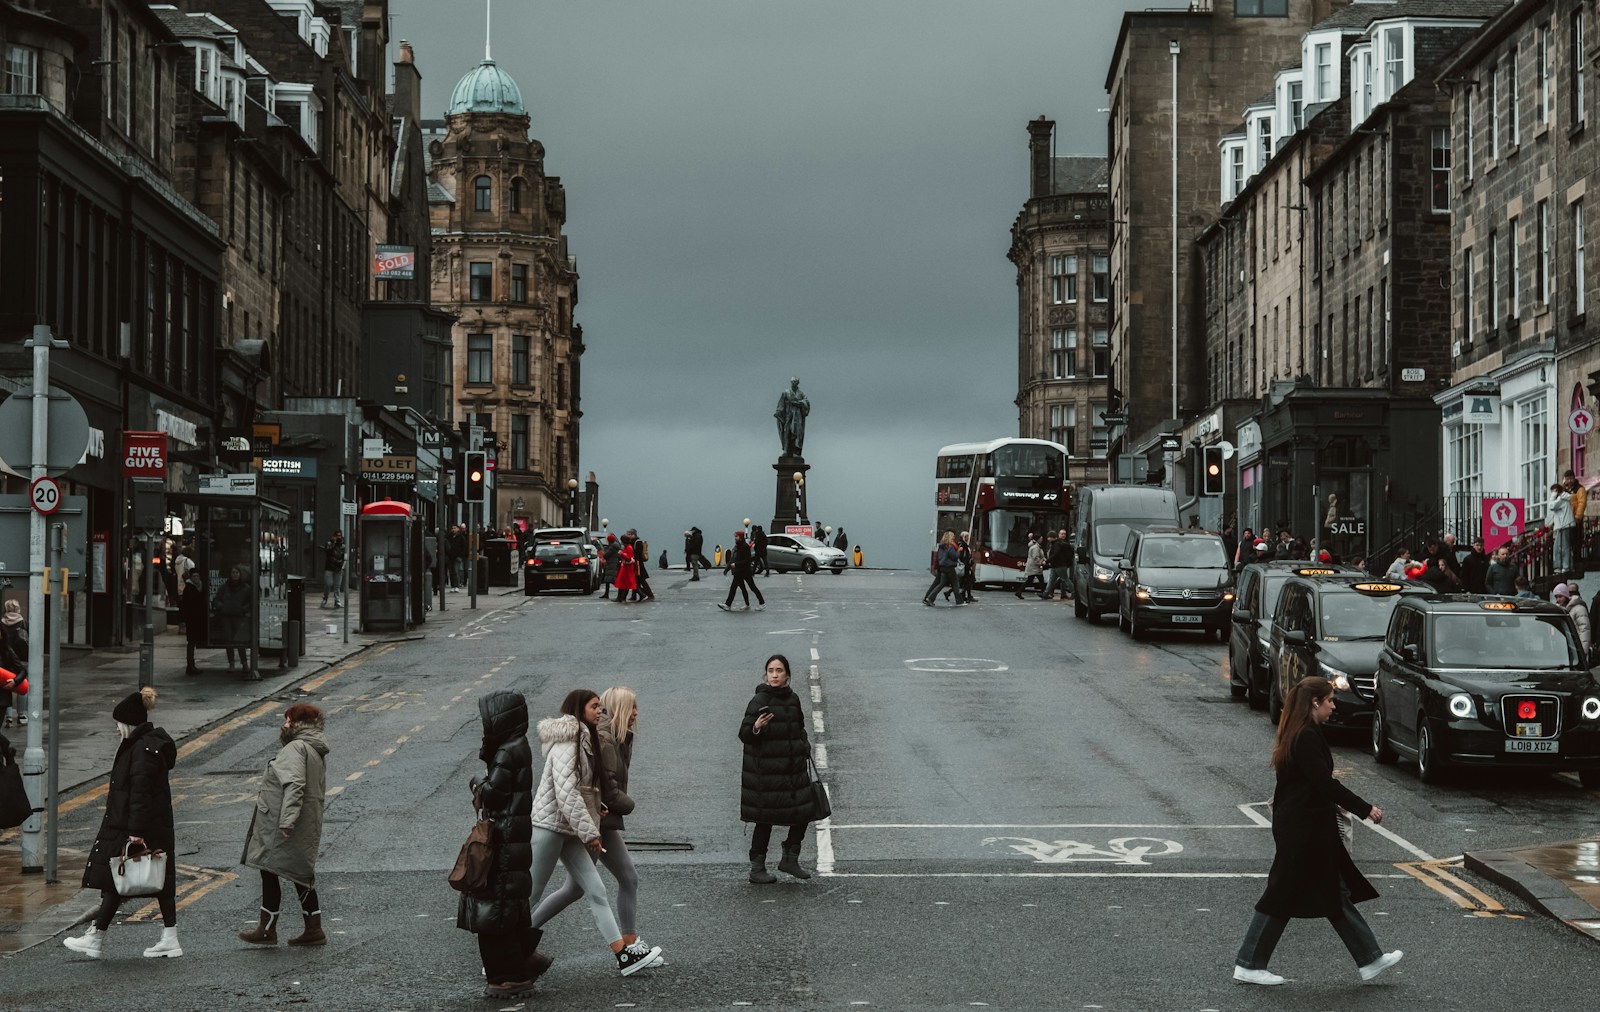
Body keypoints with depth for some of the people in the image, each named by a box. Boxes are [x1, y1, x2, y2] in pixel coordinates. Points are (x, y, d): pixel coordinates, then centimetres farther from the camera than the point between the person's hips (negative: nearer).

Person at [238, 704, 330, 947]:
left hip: (280, 826, -10)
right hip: (307, 826, 10)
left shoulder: (295, 748, -14)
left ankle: (267, 929, 4)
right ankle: (314, 929, 15)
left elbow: (294, 785, -27)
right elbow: (319, 793, 20)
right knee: (302, 875, 14)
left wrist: (287, 820, -32)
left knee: (270, 872, -1)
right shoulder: (317, 751, 17)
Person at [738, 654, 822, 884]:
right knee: (765, 820, -1)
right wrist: (756, 728, -31)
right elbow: (744, 734, -12)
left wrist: (805, 745, 11)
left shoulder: (792, 699, 9)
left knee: (805, 812, 6)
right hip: (766, 770, -7)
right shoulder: (759, 701, -11)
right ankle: (757, 869, 10)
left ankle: (790, 859, 22)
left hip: (793, 768, 7)